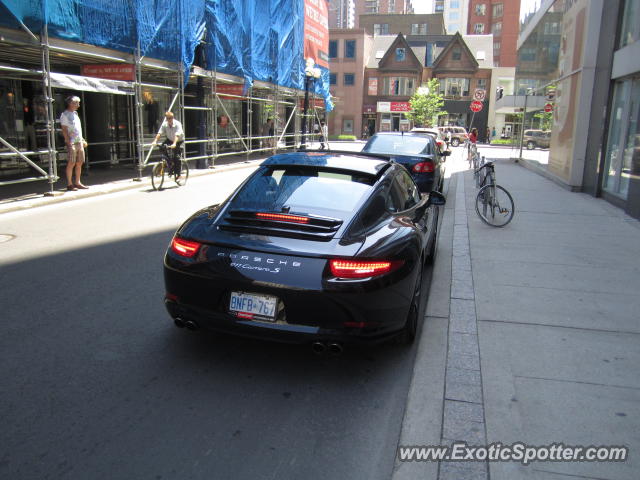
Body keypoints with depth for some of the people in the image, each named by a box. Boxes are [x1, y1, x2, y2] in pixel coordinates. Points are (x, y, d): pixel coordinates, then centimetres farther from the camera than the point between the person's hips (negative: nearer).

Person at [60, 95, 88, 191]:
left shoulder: (75, 113, 18)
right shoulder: (64, 115, -5)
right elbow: (64, 130, -11)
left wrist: (82, 140, 19)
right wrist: (69, 143, -18)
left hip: (79, 142, 7)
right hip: (72, 143, -7)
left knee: (79, 163, 7)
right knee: (71, 163, -6)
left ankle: (77, 183, 14)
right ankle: (69, 184, -1)